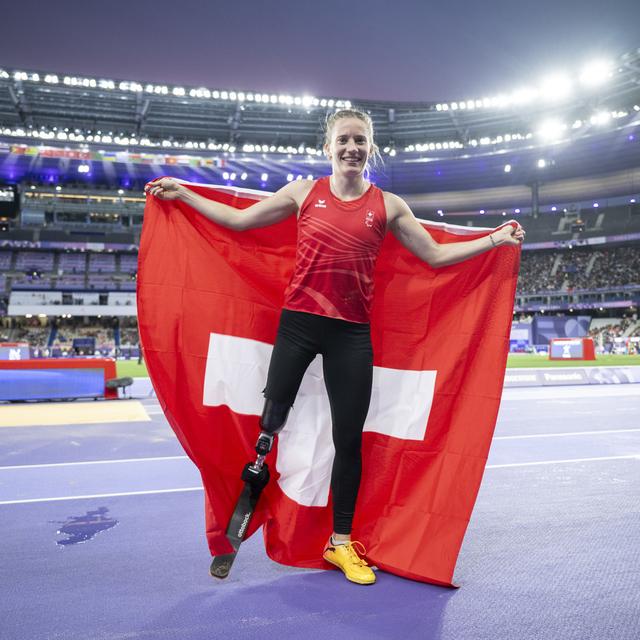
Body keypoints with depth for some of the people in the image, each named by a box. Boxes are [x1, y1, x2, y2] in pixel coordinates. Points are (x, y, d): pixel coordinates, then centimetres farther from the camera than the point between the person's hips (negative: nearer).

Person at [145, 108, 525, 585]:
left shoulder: (388, 205, 6)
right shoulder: (304, 192, 5)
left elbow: (435, 255, 9)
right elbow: (239, 220, 11)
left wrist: (494, 240, 5)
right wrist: (182, 194, 13)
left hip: (352, 332, 1)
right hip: (298, 322, 0)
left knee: (349, 438, 6)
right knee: (269, 422, 4)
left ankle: (341, 542, 26)